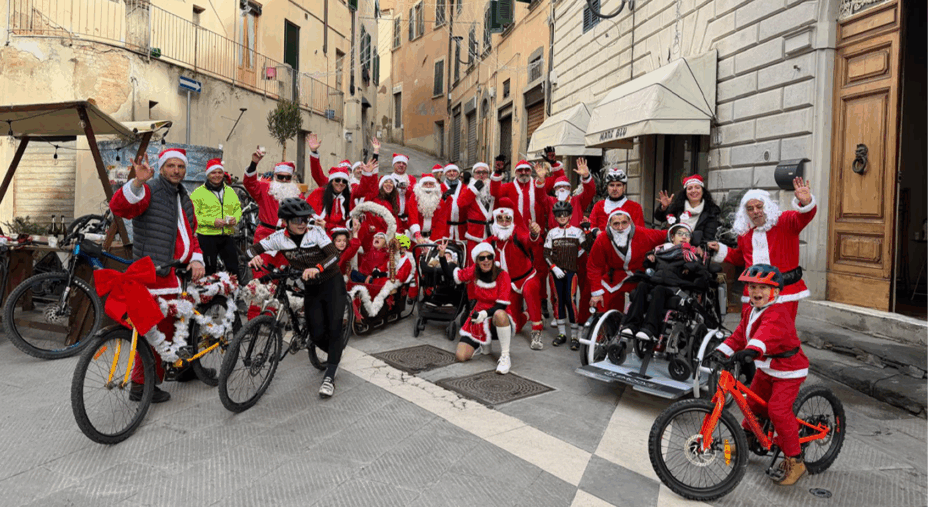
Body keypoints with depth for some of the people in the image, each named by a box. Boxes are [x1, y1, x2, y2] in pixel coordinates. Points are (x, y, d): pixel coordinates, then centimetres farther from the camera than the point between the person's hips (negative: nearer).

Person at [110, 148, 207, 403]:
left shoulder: (184, 198, 22)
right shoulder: (149, 190, -5)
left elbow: (191, 233, 22)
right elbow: (119, 207, -21)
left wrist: (196, 259, 4)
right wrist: (138, 182, -36)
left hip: (182, 272, 8)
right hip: (157, 274, -8)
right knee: (156, 329, -6)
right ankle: (141, 385, 3)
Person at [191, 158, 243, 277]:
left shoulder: (230, 191, 14)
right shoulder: (199, 192, -3)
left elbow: (238, 208, 20)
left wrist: (235, 218, -3)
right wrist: (212, 221, -19)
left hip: (227, 236, 4)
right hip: (207, 237, -4)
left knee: (234, 268, 7)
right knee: (209, 271, 5)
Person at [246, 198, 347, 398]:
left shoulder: (316, 232, -17)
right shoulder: (279, 237, -9)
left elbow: (335, 254, -25)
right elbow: (254, 248, -2)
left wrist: (317, 268, -43)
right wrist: (255, 257, -26)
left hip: (332, 283, -3)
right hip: (310, 289, 3)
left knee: (334, 328, -13)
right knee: (317, 334, -2)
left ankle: (329, 377, -7)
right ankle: (337, 350, 31)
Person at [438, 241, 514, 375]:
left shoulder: (502, 275, -17)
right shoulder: (474, 271, -5)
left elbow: (502, 305, -20)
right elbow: (452, 274, 3)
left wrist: (485, 313, -34)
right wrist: (442, 255, -9)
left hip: (498, 322, -4)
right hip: (477, 319, 4)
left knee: (500, 314, -42)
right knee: (461, 356, -10)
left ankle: (505, 356, -25)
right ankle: (483, 345, 24)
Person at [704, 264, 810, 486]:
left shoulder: (777, 314, -27)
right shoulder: (751, 312, 3)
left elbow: (767, 334, -46)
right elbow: (740, 335, 6)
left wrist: (752, 350, -63)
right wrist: (721, 351, -7)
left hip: (788, 370, -9)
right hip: (765, 368, 9)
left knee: (778, 410, -14)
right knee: (754, 401, 18)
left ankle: (795, 461, -1)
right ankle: (748, 437, 42)